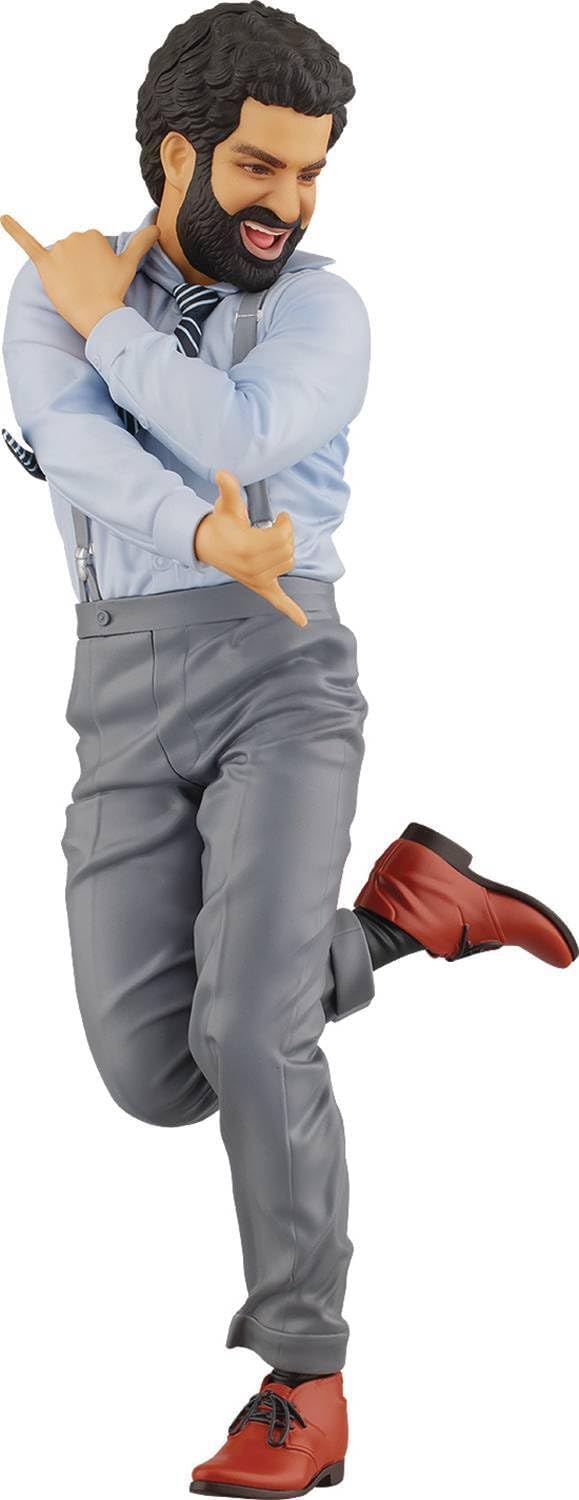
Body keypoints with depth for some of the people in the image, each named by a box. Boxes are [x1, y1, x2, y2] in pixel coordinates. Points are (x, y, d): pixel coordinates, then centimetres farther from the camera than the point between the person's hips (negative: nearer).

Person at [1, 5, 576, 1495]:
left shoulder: (324, 312, 5)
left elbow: (234, 443, -16)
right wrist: (211, 544, -32)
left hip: (284, 685, -3)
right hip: (127, 708, 3)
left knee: (249, 1033, -20)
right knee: (158, 1078, -2)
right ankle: (402, 909, 19)